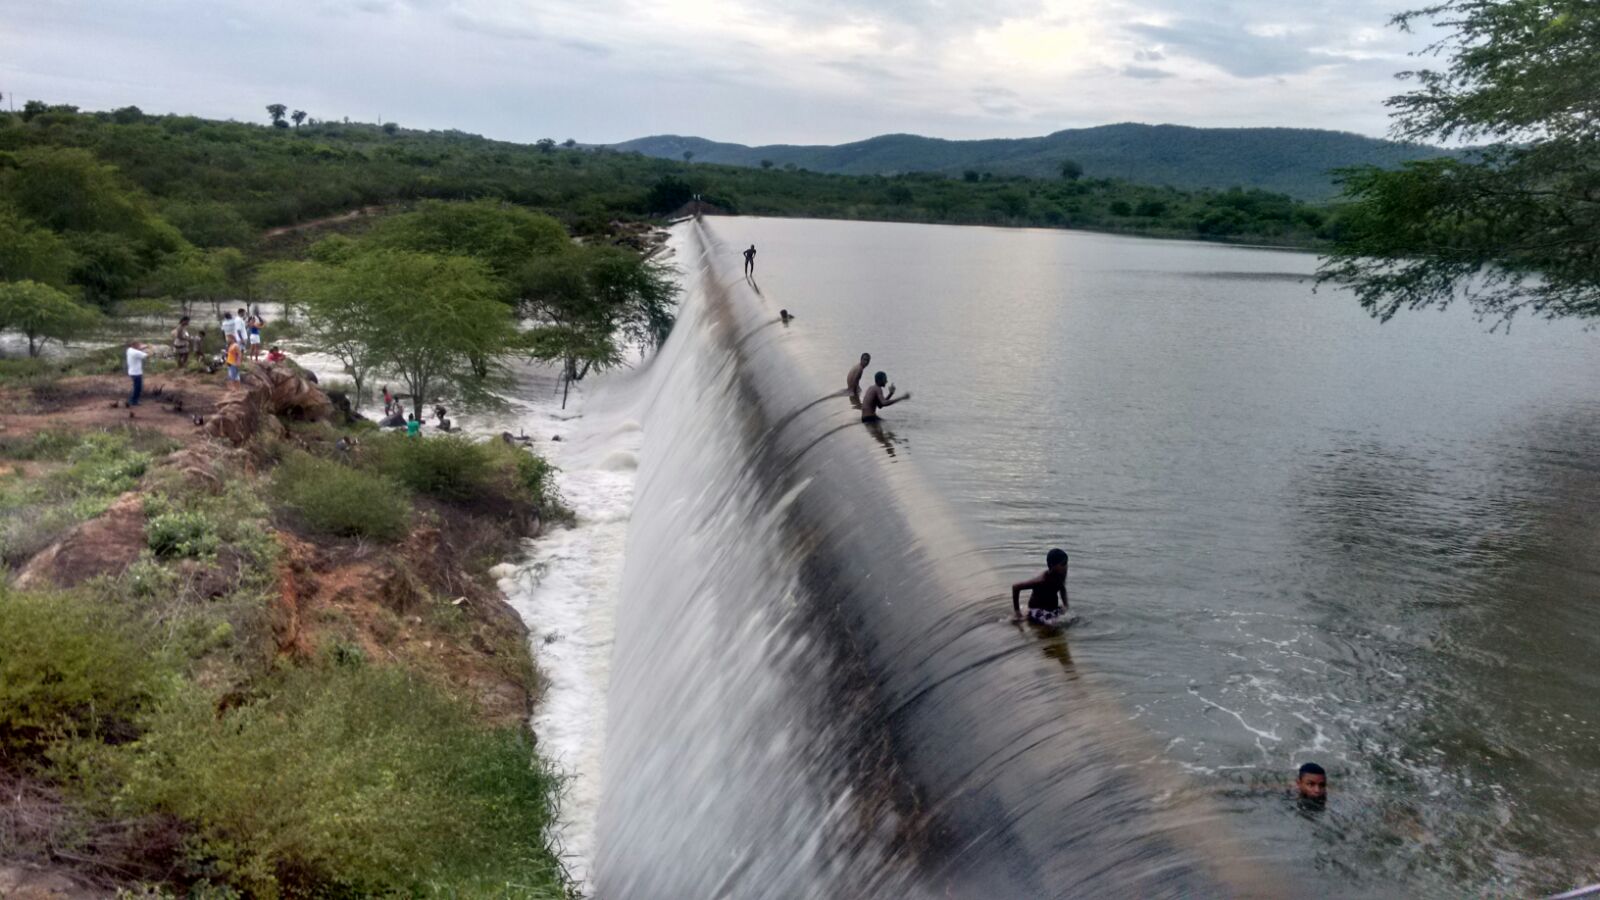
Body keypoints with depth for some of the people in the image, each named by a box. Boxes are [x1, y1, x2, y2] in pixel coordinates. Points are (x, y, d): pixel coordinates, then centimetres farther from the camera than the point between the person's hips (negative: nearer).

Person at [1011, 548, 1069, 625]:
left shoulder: (1062, 575, -10)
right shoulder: (1042, 580, -31)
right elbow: (1015, 587, -29)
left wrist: (1065, 605, -1)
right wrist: (1016, 610, -20)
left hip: (1052, 608, 8)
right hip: (1037, 610, -8)